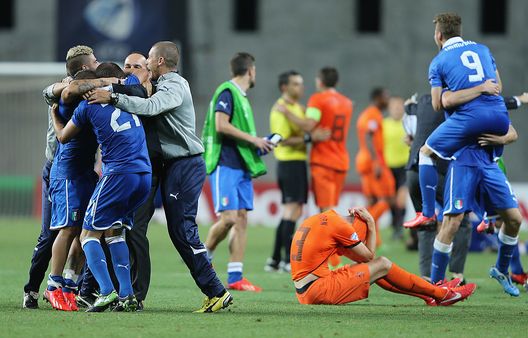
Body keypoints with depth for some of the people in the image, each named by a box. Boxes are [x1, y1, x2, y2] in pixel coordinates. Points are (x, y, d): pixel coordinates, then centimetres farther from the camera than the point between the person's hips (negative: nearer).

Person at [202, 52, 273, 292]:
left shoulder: (241, 95, 19)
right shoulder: (226, 92, -10)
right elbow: (221, 125, -20)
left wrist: (258, 144, 15)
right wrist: (253, 139, -15)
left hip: (241, 166, 9)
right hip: (225, 165, -9)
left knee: (241, 218, 3)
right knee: (228, 218, -15)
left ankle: (235, 277, 2)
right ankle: (204, 257, 9)